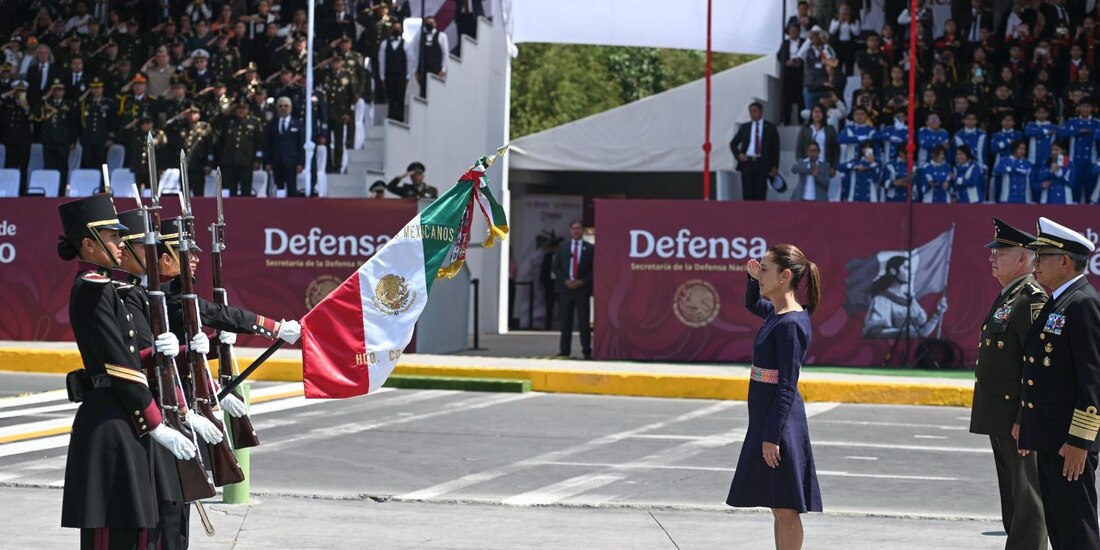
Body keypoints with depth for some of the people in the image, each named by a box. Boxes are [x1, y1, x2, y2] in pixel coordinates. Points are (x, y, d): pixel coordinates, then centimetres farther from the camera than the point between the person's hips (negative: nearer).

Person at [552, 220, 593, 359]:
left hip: (582, 289, -2)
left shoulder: (590, 248, 3)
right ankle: (564, 350, 5)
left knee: (584, 321, -2)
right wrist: (565, 281, -8)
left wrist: (581, 282, -10)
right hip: (565, 288, 2)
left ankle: (587, 351, 0)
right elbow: (556, 267, 7)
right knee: (566, 321, 3)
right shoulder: (562, 248, 10)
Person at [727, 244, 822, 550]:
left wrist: (772, 436, -21)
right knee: (778, 508, 15)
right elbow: (752, 305, 34)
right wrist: (753, 278, 14)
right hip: (765, 420, 10)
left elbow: (787, 387, -20)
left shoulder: (791, 324, -18)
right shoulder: (777, 313, 9)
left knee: (784, 508, -3)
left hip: (779, 421, -10)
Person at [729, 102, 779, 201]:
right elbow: (733, 144, 18)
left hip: (762, 165, -2)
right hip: (747, 163, 2)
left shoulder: (770, 127, 6)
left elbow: (775, 148, 4)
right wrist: (738, 154, -2)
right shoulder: (744, 127, 12)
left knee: (760, 194, -2)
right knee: (747, 194, 0)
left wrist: (774, 167, -4)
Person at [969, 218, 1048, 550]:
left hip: (1020, 421, -10)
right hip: (999, 417, 10)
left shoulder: (1032, 298, -15)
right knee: (1011, 497, 15)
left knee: (1027, 499, -5)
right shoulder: (1006, 297, 16)